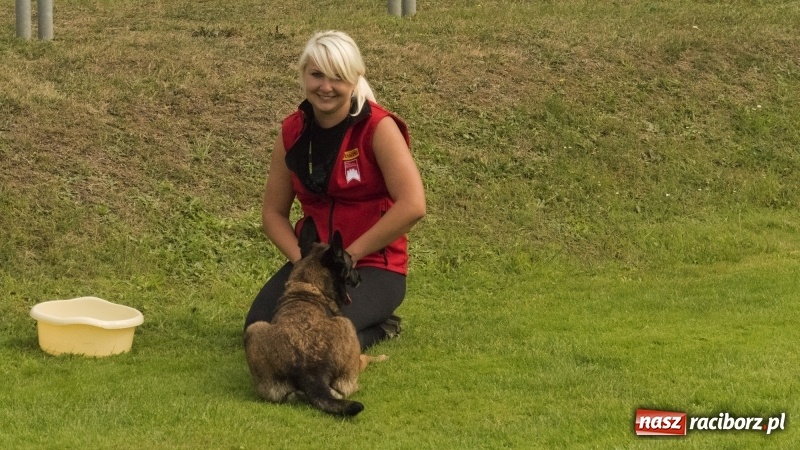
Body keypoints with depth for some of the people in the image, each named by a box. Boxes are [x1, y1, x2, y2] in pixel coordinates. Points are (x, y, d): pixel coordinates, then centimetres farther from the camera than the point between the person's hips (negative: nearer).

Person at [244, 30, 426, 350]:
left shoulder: (378, 128, -13)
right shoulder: (293, 131, 3)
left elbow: (412, 205, -22)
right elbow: (273, 211, 9)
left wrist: (349, 255, -17)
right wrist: (301, 259, -10)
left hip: (374, 265, -5)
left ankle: (379, 329, 4)